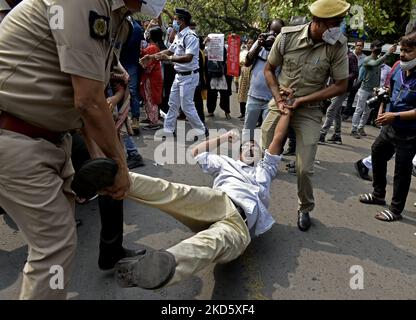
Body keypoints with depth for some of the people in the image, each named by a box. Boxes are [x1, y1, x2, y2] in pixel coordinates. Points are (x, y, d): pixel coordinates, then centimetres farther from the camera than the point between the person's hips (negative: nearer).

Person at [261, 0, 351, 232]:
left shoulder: (338, 45, -13)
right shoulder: (288, 36, -10)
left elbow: (341, 86, -8)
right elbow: (269, 69, 4)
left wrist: (302, 100, -13)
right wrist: (278, 97, -11)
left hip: (310, 110, -1)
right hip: (281, 104, 2)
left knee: (304, 168, -3)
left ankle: (305, 209, 24)